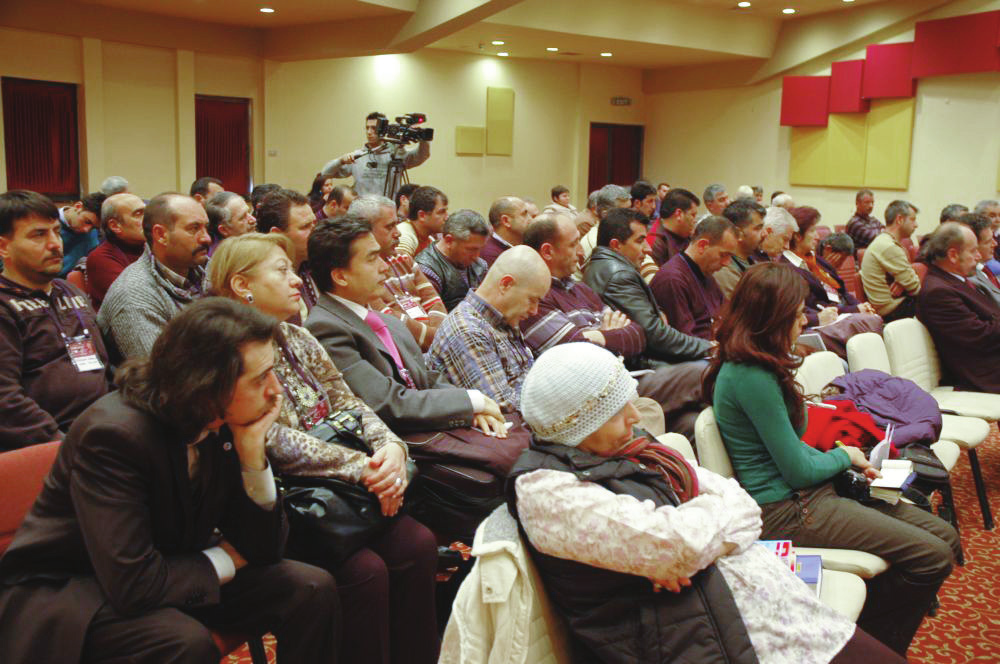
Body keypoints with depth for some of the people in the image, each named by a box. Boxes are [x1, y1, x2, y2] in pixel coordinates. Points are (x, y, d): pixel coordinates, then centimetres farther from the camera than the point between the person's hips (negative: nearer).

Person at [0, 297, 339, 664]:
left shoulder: (226, 424, -10)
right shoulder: (113, 433, -28)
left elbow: (264, 548, -6)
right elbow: (133, 586, -31)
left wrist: (252, 454, -20)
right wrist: (226, 560, -15)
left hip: (168, 573, 6)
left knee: (312, 589, -10)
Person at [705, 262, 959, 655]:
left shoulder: (752, 366, 8)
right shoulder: (752, 377, -22)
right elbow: (799, 470, -17)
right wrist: (844, 456, 2)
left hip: (803, 493, 10)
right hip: (785, 511, -10)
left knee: (944, 536, 7)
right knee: (932, 556, -14)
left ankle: (863, 638, 15)